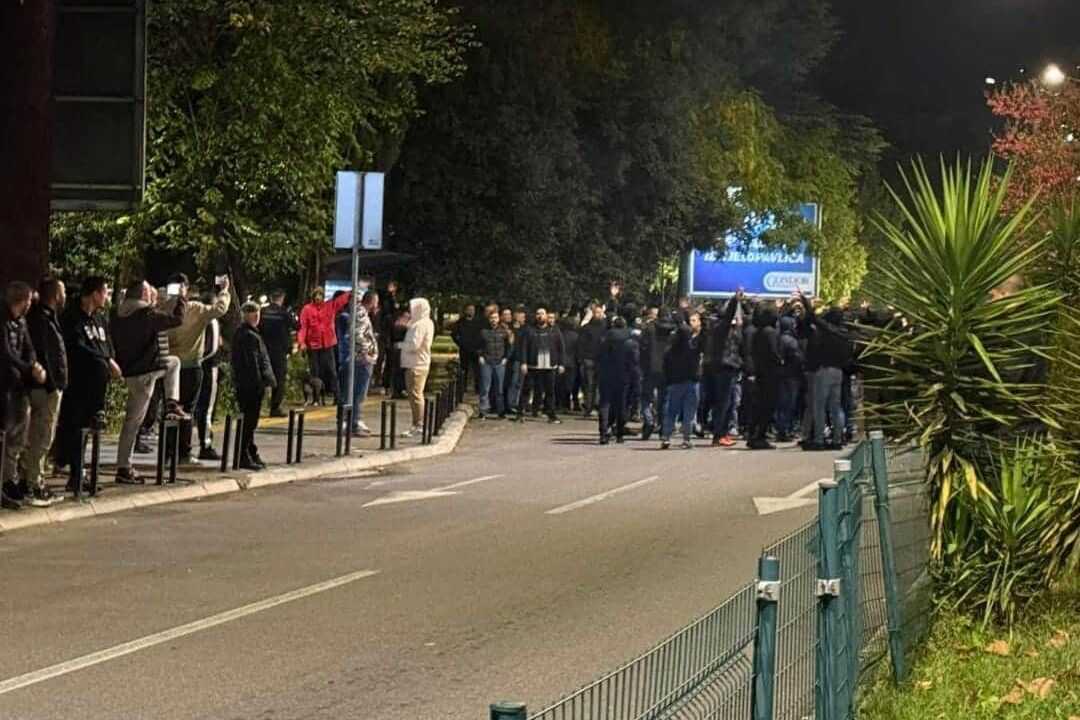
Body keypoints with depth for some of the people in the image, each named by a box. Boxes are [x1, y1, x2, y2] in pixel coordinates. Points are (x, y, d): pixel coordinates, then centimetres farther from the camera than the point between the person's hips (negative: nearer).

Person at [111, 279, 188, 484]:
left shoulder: (119, 316, 6)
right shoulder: (147, 314, -18)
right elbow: (176, 319, -13)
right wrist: (182, 300, 5)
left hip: (128, 370, 8)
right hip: (143, 373, -8)